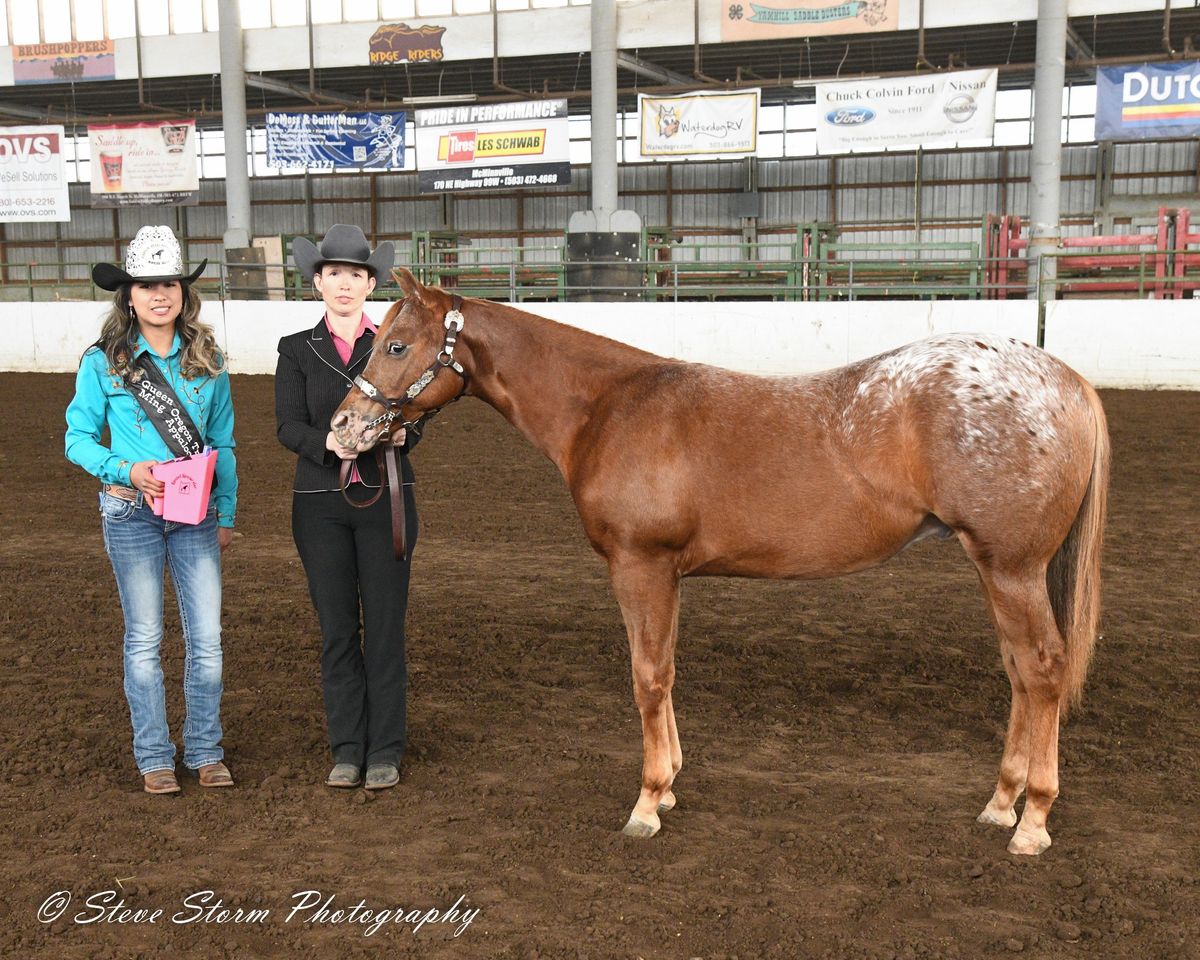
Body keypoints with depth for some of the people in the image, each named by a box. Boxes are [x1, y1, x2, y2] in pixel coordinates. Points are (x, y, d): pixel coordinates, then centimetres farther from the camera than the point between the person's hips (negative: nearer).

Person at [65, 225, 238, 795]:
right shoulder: (104, 362, -4)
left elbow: (222, 444, 9)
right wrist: (126, 469, -18)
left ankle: (205, 751, 19)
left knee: (206, 637, 4)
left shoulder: (207, 360, 2)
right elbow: (78, 438, 0)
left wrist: (226, 515, 8)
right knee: (144, 640, 7)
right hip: (131, 514, -2)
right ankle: (154, 758, 20)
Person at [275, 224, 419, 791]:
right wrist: (328, 442, -25)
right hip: (321, 503, 1)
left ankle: (385, 750, 13)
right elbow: (288, 427, -4)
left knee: (385, 626, 2)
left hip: (385, 499, -1)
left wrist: (401, 433, -23)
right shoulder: (297, 351, 6)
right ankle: (346, 749, 18)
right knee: (338, 629, 7)